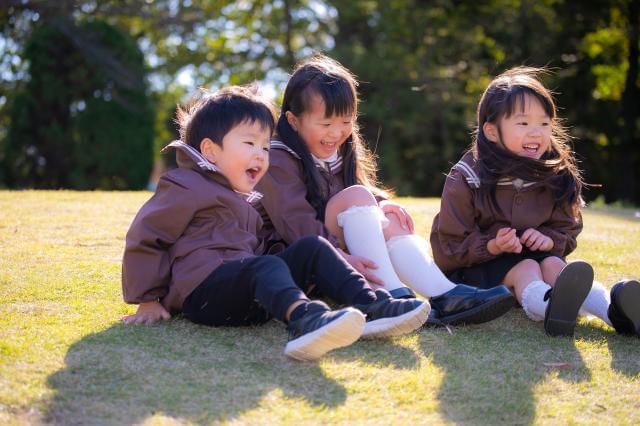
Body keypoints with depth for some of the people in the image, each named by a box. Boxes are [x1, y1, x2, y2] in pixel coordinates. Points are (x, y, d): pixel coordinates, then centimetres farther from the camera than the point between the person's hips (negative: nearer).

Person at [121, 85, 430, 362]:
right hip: (204, 290, -9)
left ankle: (370, 306, -22)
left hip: (250, 295, 9)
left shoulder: (246, 200, 30)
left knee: (312, 247, -2)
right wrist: (148, 301, -4)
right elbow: (144, 239, 0)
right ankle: (304, 318, -70)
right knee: (265, 265, -36)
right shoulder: (186, 187, 2)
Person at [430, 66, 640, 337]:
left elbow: (567, 228, 11)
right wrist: (491, 246, -28)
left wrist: (549, 240, -14)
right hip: (478, 265, -3)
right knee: (526, 268, -31)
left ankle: (614, 309, -55)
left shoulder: (555, 179, 1)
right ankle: (553, 309, -67)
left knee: (553, 265, -27)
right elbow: (449, 245, -12)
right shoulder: (465, 180, -13)